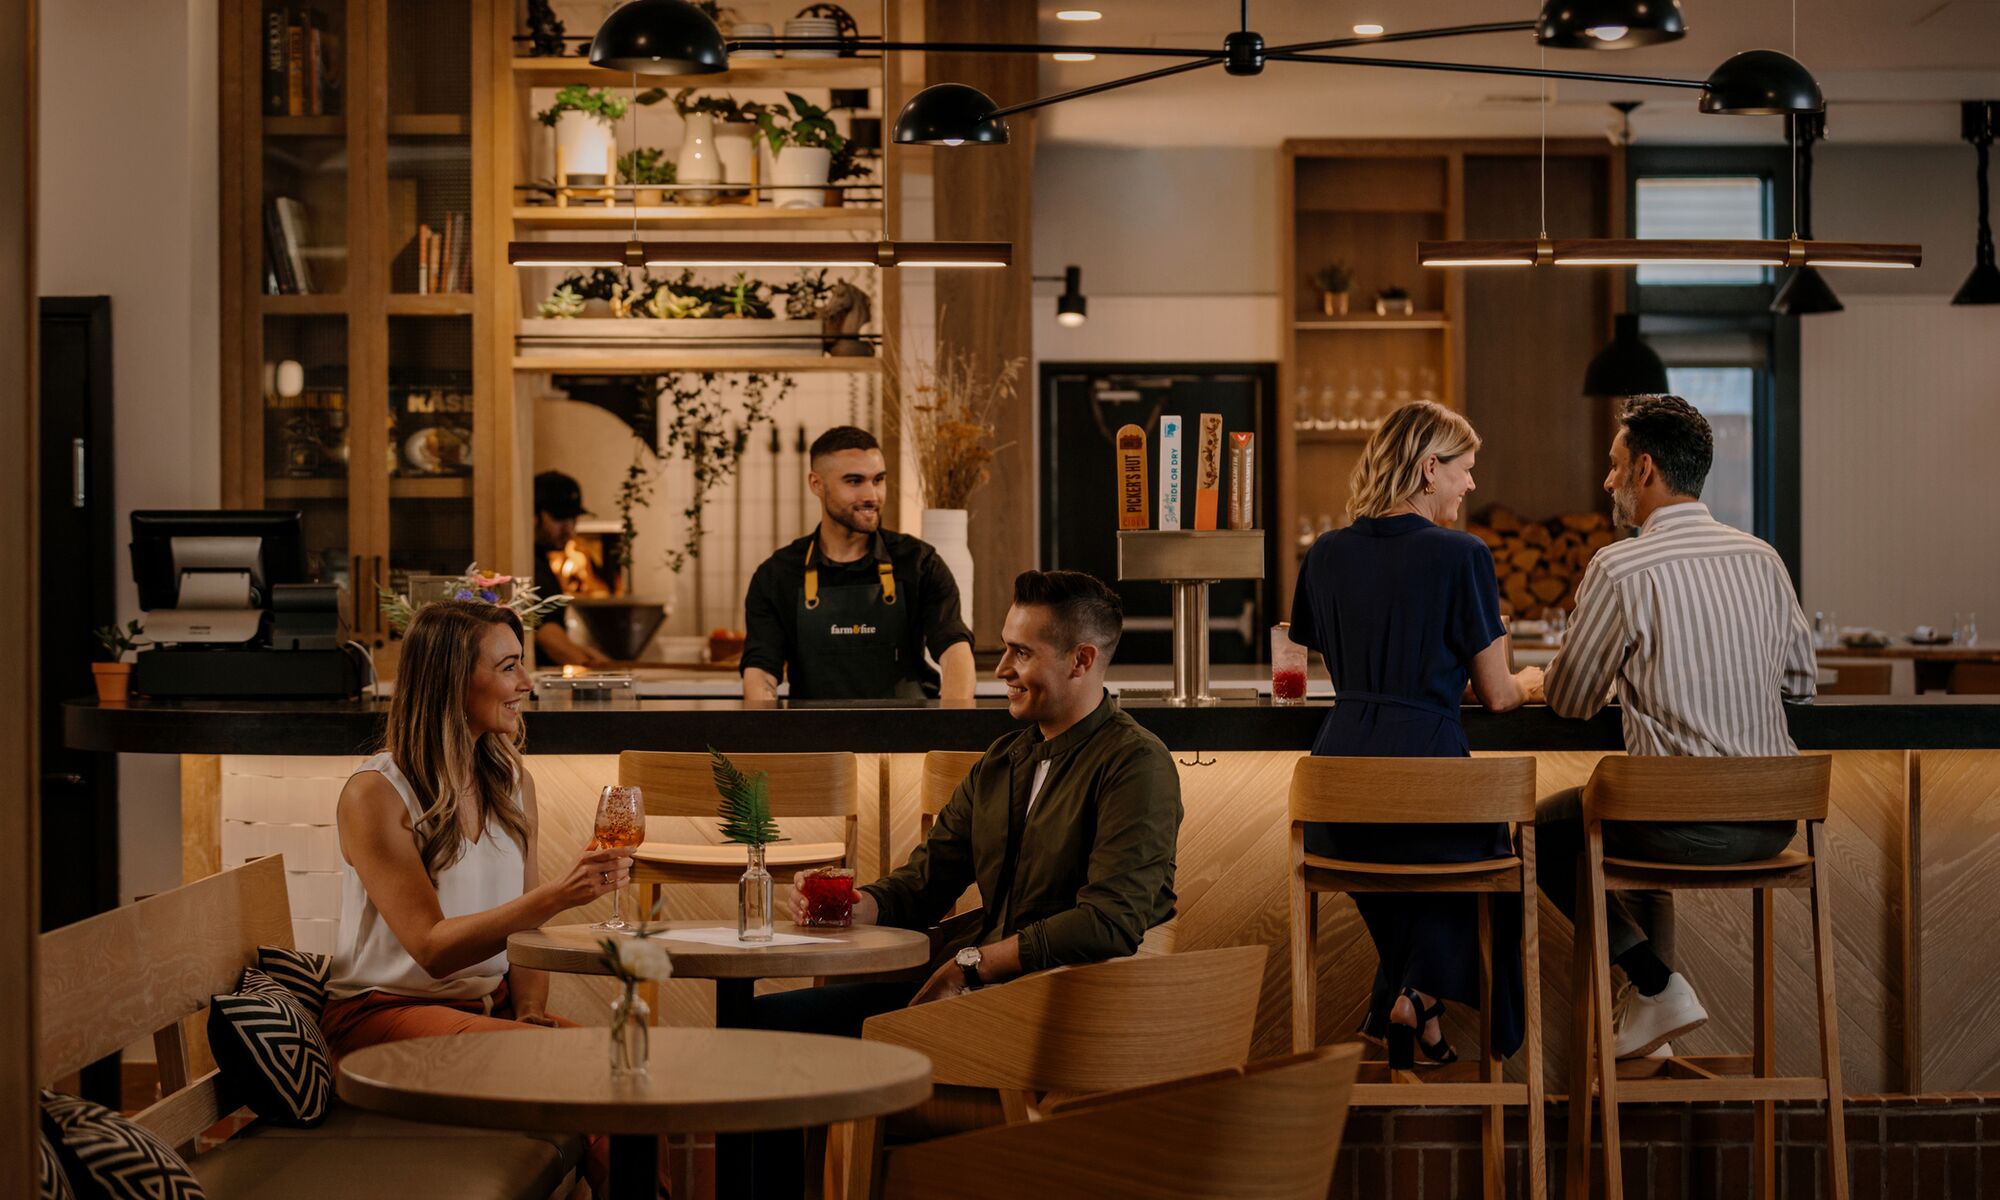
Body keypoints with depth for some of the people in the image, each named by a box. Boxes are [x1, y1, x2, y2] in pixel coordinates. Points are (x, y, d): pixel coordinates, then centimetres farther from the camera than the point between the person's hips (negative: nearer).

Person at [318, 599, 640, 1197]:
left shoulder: (513, 782, 8)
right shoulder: (374, 794, -13)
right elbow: (432, 947, -20)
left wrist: (531, 1009, -7)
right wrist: (555, 896, -31)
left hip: (492, 1005, 6)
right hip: (382, 1012, -6)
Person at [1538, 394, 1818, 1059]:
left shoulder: (1620, 568, -12)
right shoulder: (1763, 560, 6)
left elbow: (1568, 701, -2)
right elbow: (1802, 681, 16)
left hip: (1684, 828, -7)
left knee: (1544, 829, 19)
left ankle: (1655, 985, 10)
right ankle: (1651, 996, 40)